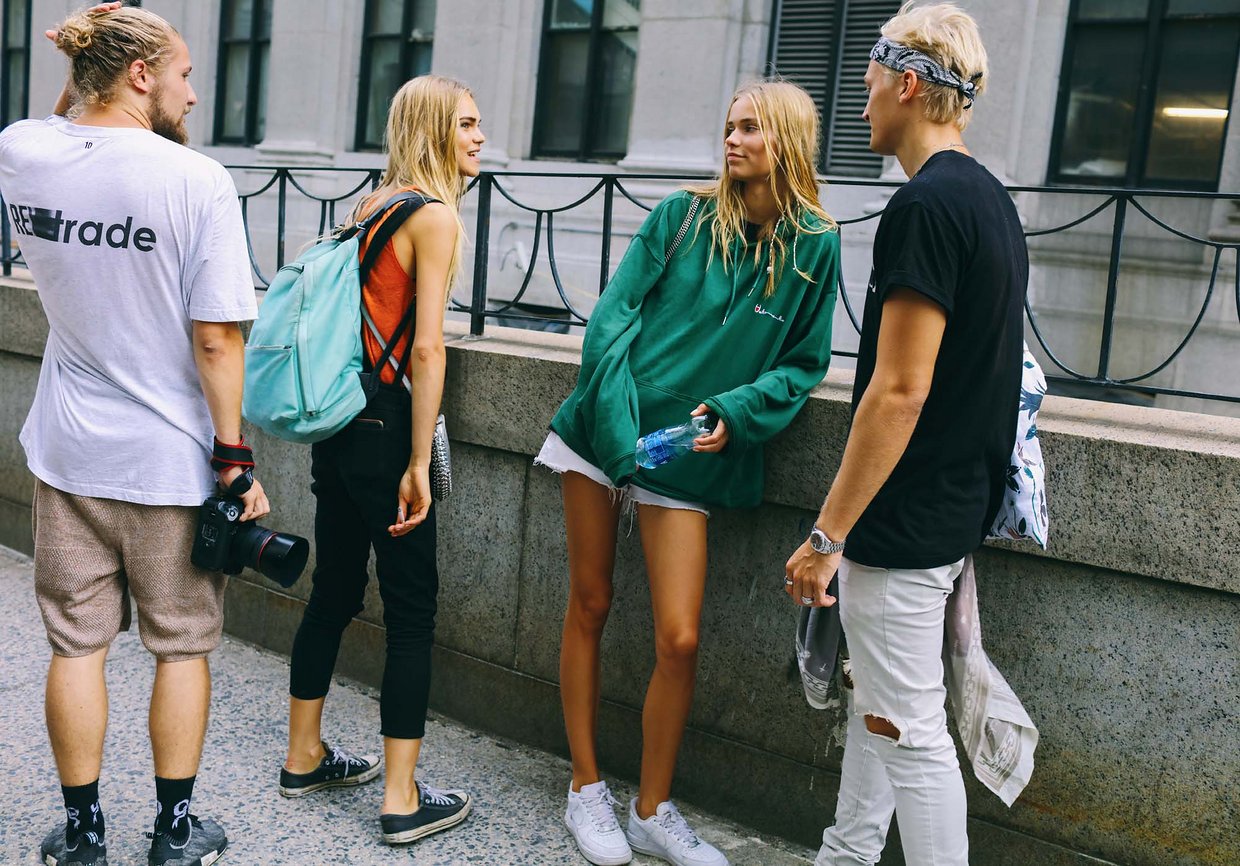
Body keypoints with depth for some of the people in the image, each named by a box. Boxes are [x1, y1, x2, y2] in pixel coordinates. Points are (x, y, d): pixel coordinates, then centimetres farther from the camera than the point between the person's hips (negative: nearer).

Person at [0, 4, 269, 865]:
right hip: (172, 456, -4)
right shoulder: (199, 182, -16)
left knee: (77, 641, 14)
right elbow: (216, 339, -17)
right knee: (182, 643, 12)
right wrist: (235, 457, -10)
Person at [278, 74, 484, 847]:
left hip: (339, 419, 8)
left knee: (335, 590, 18)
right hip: (386, 426, -8)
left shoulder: (371, 205, 12)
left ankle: (305, 757, 31)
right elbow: (426, 348, -18)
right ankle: (403, 800, 7)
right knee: (413, 610, 0)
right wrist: (419, 464, -17)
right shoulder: (436, 215, -12)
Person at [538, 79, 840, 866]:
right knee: (590, 606, 8)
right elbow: (613, 315, -4)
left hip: (693, 454, -1)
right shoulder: (683, 216, 1)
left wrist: (734, 411, -12)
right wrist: (621, 426, -15)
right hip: (604, 431, 1)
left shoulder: (814, 246, 0)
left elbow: (803, 364, 5)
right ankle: (587, 789, 25)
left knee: (679, 638, -5)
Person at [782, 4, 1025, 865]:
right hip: (957, 503, 10)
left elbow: (900, 390, -24)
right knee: (876, 704, 21)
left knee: (909, 730, 2)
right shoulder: (992, 199, 12)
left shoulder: (926, 205, -19)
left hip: (903, 522, -10)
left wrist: (827, 535, -18)